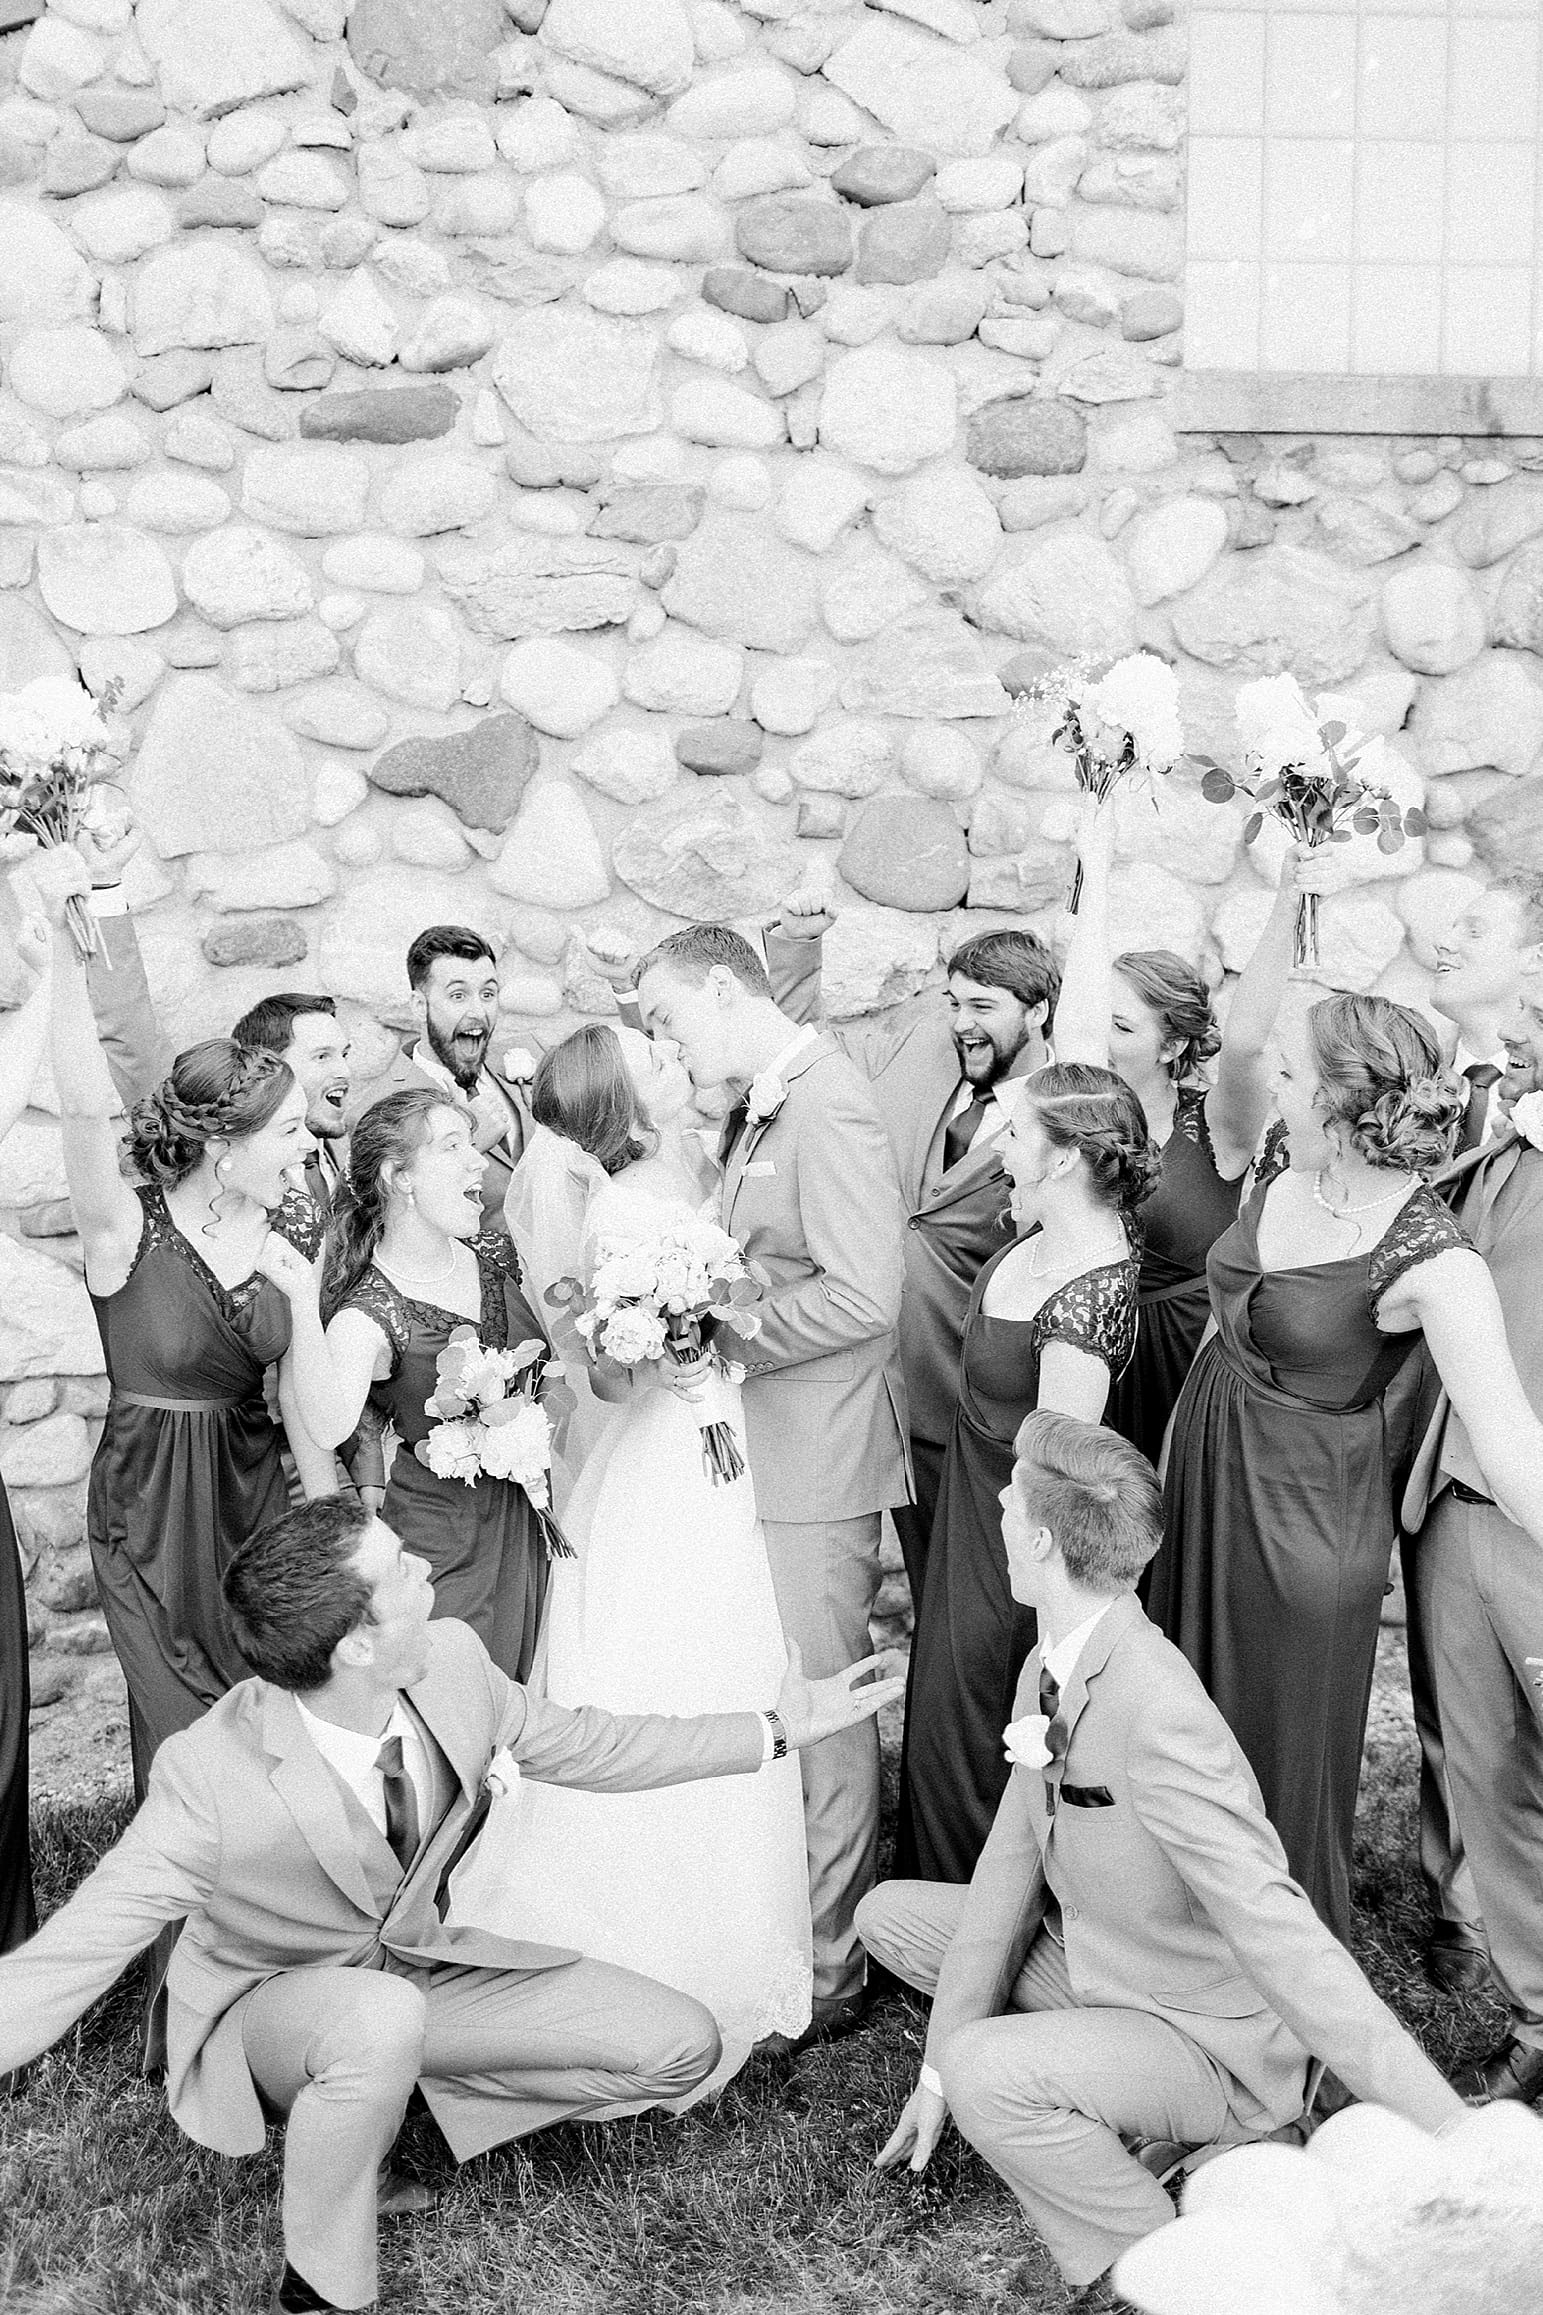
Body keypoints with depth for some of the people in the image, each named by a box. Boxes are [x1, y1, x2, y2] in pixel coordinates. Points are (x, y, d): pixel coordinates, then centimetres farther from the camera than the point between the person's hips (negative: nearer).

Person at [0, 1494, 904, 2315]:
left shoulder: (452, 1661, -21)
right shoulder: (211, 1775, -35)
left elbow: (582, 1745, -3)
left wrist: (776, 1732, -2)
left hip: (420, 1963, 6)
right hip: (271, 2007, -6)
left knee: (682, 2049, -2)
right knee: (382, 2019, -41)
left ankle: (368, 2117, 7)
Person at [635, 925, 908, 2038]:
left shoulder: (828, 1106, -17)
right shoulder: (759, 1108, 12)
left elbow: (863, 1297, -23)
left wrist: (715, 1338, -16)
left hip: (814, 1460, -9)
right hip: (756, 1447, 9)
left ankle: (833, 1967, 17)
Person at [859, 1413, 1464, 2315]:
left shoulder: (1157, 1715, -35)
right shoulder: (1051, 1670, -6)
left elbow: (1278, 1936, -38)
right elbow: (1011, 1864, -1)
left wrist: (1453, 2133, -41)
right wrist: (937, 2069, -1)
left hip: (1221, 2051, -9)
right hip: (1097, 1971, 9)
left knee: (984, 2073, -32)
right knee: (891, 1915, 9)